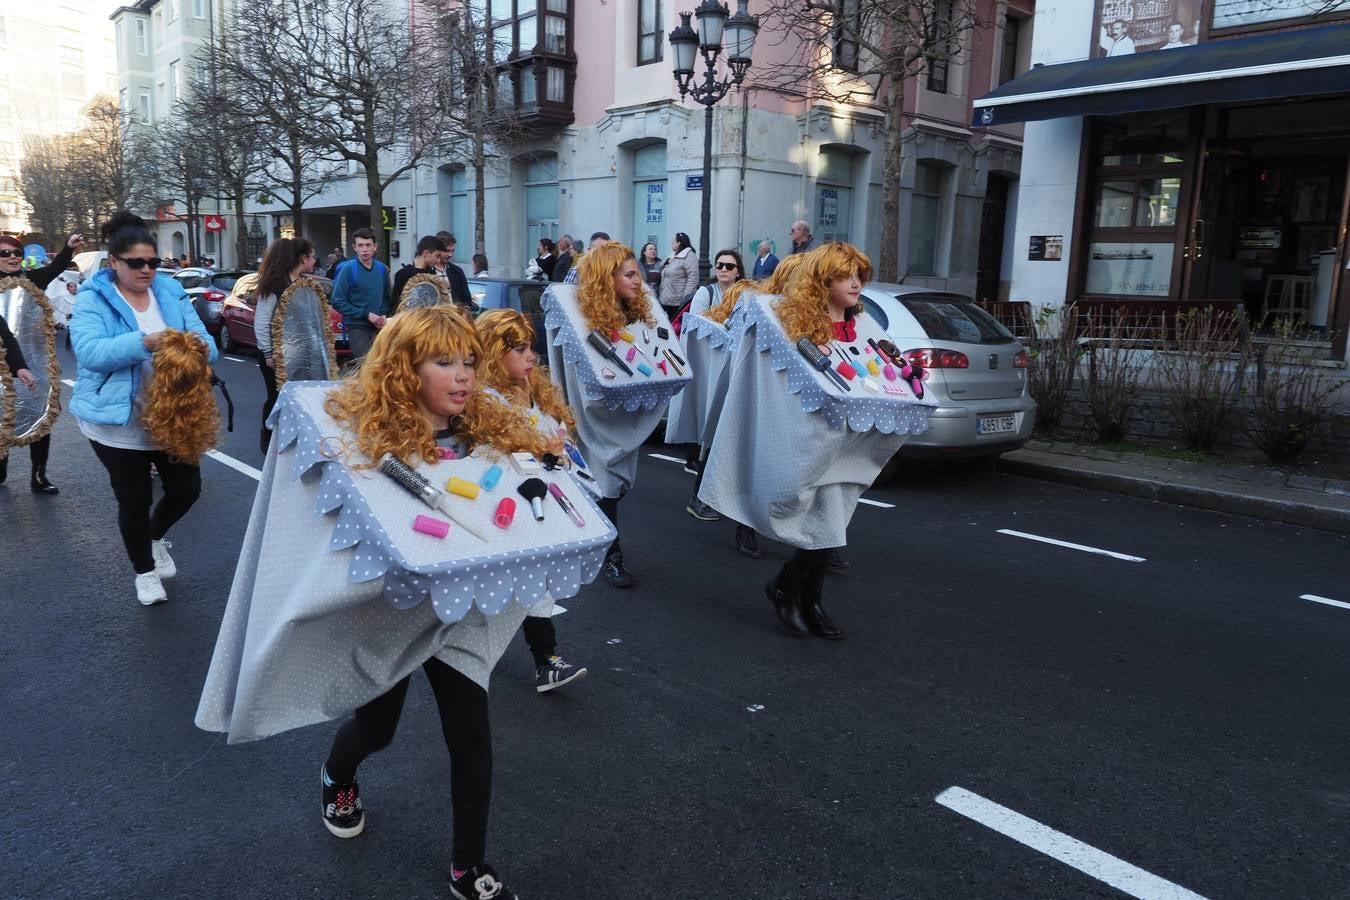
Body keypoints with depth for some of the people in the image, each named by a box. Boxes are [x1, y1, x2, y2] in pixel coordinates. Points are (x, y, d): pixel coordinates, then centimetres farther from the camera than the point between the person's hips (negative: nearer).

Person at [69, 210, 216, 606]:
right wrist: (144, 342, -38)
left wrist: (203, 347, -28)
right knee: (134, 501, 9)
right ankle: (145, 572, 32)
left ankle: (156, 537, 44)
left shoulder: (171, 292, 2)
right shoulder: (92, 298, -10)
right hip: (118, 422, -3)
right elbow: (89, 352, -25)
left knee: (187, 488, 12)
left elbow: (202, 338, -3)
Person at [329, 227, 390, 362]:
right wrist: (366, 314, -13)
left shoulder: (382, 269, 7)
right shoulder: (348, 269, -7)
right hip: (357, 327, -4)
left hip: (379, 327, 5)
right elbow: (338, 302, -10)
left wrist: (384, 315, -1)